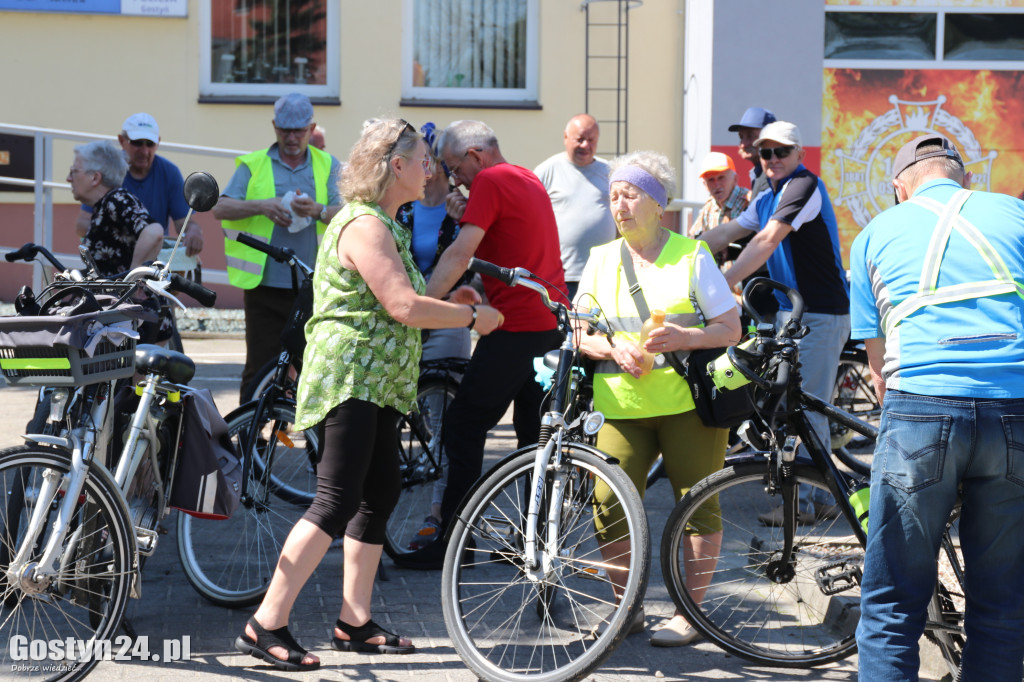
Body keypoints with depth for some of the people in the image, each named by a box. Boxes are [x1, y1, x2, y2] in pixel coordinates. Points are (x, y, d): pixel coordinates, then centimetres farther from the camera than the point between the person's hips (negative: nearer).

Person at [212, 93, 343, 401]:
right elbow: (221, 208, 1)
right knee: (260, 369, -1)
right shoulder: (253, 165, 11)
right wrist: (261, 206, -16)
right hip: (265, 287, -1)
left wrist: (318, 211, -21)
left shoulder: (328, 166, 13)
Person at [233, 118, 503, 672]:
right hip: (349, 376, -11)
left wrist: (448, 299, 13)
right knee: (338, 501, -13)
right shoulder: (365, 224, -15)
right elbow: (404, 307, -22)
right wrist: (471, 317, -10)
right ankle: (266, 626, -12)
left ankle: (354, 623, 18)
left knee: (381, 493, 11)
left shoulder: (382, 224, 19)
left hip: (376, 382, 11)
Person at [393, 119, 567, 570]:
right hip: (554, 324, 9)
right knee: (534, 434, 14)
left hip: (517, 326, -9)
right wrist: (467, 216, 9)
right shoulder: (529, 180, 19)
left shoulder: (490, 182, -10)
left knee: (464, 428, -4)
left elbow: (460, 254, -19)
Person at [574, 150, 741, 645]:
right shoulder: (601, 259, 14)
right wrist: (615, 348, -10)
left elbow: (730, 329, 1)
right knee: (611, 506, -8)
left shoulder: (692, 255, 5)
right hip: (620, 402, 2)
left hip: (687, 400, -2)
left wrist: (683, 337, -18)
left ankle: (690, 612, 10)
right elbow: (579, 334, 11)